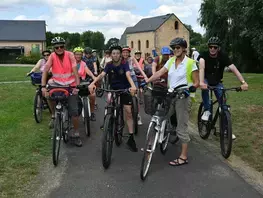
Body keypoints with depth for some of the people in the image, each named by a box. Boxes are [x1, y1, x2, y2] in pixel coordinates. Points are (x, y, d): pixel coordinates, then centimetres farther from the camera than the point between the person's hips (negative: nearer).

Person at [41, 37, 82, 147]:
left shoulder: (69, 55, -12)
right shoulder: (52, 56, -9)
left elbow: (75, 71, -18)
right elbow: (45, 70, -16)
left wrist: (77, 85, -28)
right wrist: (43, 86, -29)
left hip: (70, 85, -1)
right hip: (57, 84, 1)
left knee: (74, 111, -4)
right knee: (48, 93, -29)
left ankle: (76, 134, 13)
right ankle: (54, 115, -2)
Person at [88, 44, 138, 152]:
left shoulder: (124, 64, -17)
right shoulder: (109, 65, -9)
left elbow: (128, 75, -33)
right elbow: (101, 75, -23)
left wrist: (133, 86, -53)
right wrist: (93, 83, -42)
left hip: (125, 89, -3)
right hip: (113, 89, 3)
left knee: (128, 112, -7)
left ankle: (131, 138, -1)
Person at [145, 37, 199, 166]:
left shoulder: (190, 63, -6)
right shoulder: (170, 61, 9)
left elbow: (196, 82, -5)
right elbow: (159, 73, 0)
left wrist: (192, 87, -26)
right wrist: (146, 82, -11)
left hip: (183, 98, -5)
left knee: (181, 128, 0)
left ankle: (183, 157, 10)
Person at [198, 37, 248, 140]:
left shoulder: (223, 56, -19)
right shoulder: (204, 55, -22)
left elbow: (234, 69, -30)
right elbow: (201, 66, -41)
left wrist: (243, 82, -45)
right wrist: (201, 82, -61)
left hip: (217, 82, 2)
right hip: (206, 80, -1)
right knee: (204, 87, -37)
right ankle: (207, 110, -21)